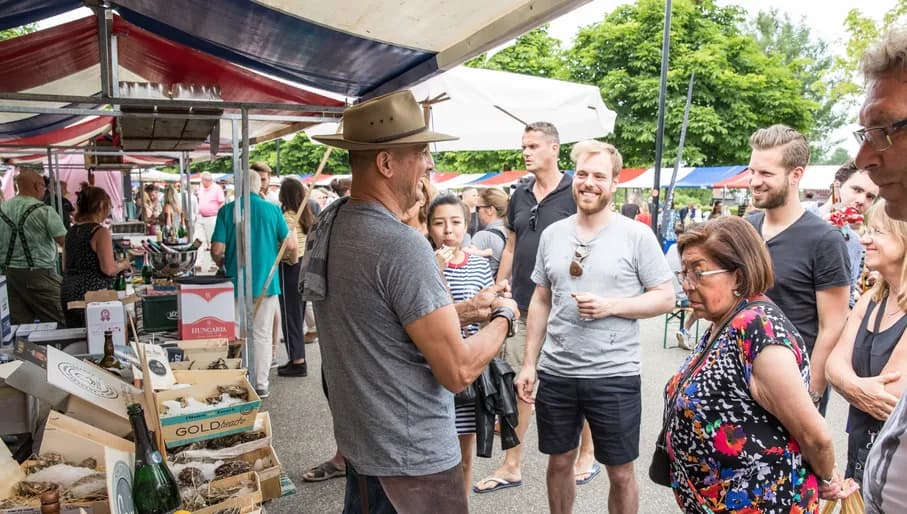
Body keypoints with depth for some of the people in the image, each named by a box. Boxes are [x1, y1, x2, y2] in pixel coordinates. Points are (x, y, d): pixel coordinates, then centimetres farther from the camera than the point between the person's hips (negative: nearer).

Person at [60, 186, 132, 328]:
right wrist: (123, 265, 3)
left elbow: (65, 268, 18)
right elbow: (109, 269, -16)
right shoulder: (100, 232, -11)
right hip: (92, 293, -7)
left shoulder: (71, 231, 11)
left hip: (67, 293, 8)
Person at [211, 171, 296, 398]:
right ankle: (261, 384, 13)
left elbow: (217, 250, -9)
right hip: (266, 281, 0)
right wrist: (294, 258, 17)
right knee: (263, 334, 9)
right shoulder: (272, 209, -3)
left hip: (236, 283, 0)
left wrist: (222, 264, 13)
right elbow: (291, 246, -5)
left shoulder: (227, 210, -4)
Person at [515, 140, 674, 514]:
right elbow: (540, 302, 10)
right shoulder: (552, 234, 5)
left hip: (615, 376, -3)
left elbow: (666, 299, -4)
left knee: (621, 472, 11)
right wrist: (529, 363, 7)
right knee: (559, 461, 19)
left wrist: (610, 305, -19)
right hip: (555, 373, 4)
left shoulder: (637, 236, -7)